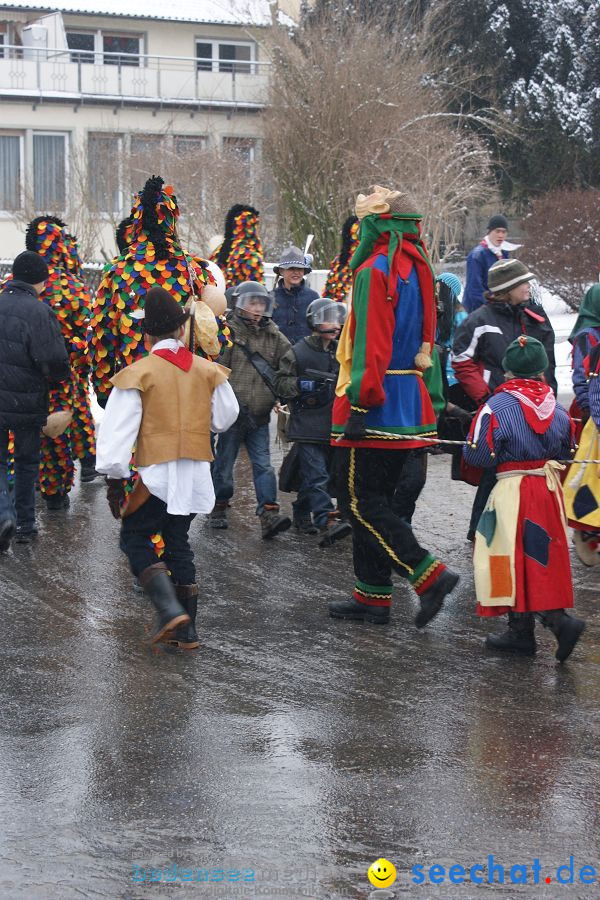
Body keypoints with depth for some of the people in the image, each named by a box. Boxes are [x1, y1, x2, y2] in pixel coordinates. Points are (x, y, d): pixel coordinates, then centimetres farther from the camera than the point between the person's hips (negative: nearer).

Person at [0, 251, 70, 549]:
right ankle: (25, 525, 23)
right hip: (27, 403, -2)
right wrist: (59, 376, 1)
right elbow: (55, 362, -22)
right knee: (27, 463, 16)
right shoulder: (39, 312, -17)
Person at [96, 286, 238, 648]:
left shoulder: (138, 374, -7)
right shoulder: (207, 370, 4)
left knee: (135, 538, 8)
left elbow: (120, 429, -8)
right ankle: (187, 630, 13)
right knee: (178, 541, 15)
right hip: (196, 473, 5)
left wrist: (115, 478, -3)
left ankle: (169, 609, -12)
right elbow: (225, 417, 13)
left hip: (158, 472, -5)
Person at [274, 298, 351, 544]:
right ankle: (327, 522, -22)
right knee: (317, 476, -13)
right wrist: (301, 385, -18)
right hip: (308, 425, -6)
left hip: (333, 426, 6)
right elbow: (280, 382, -2)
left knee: (314, 476, 13)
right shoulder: (298, 353, -4)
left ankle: (302, 516, 27)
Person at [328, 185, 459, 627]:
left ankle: (429, 574, -14)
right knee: (377, 499, 14)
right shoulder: (416, 268, 13)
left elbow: (370, 346, -22)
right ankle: (373, 596, 18)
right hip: (408, 403, 9)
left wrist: (360, 401, -21)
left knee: (360, 500, -5)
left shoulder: (375, 271, -15)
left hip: (375, 407, -9)